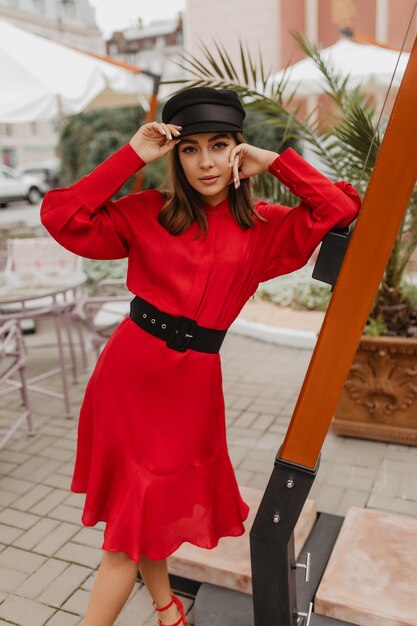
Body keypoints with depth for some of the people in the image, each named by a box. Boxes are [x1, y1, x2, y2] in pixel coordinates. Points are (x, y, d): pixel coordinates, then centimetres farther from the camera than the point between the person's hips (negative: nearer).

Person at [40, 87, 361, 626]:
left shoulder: (263, 228, 3)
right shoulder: (148, 213, 1)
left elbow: (341, 208, -5)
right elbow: (60, 217, -7)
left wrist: (273, 162, -4)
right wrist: (133, 156, -7)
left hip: (192, 385, -1)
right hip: (127, 375, 1)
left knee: (143, 515, 11)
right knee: (133, 515, 15)